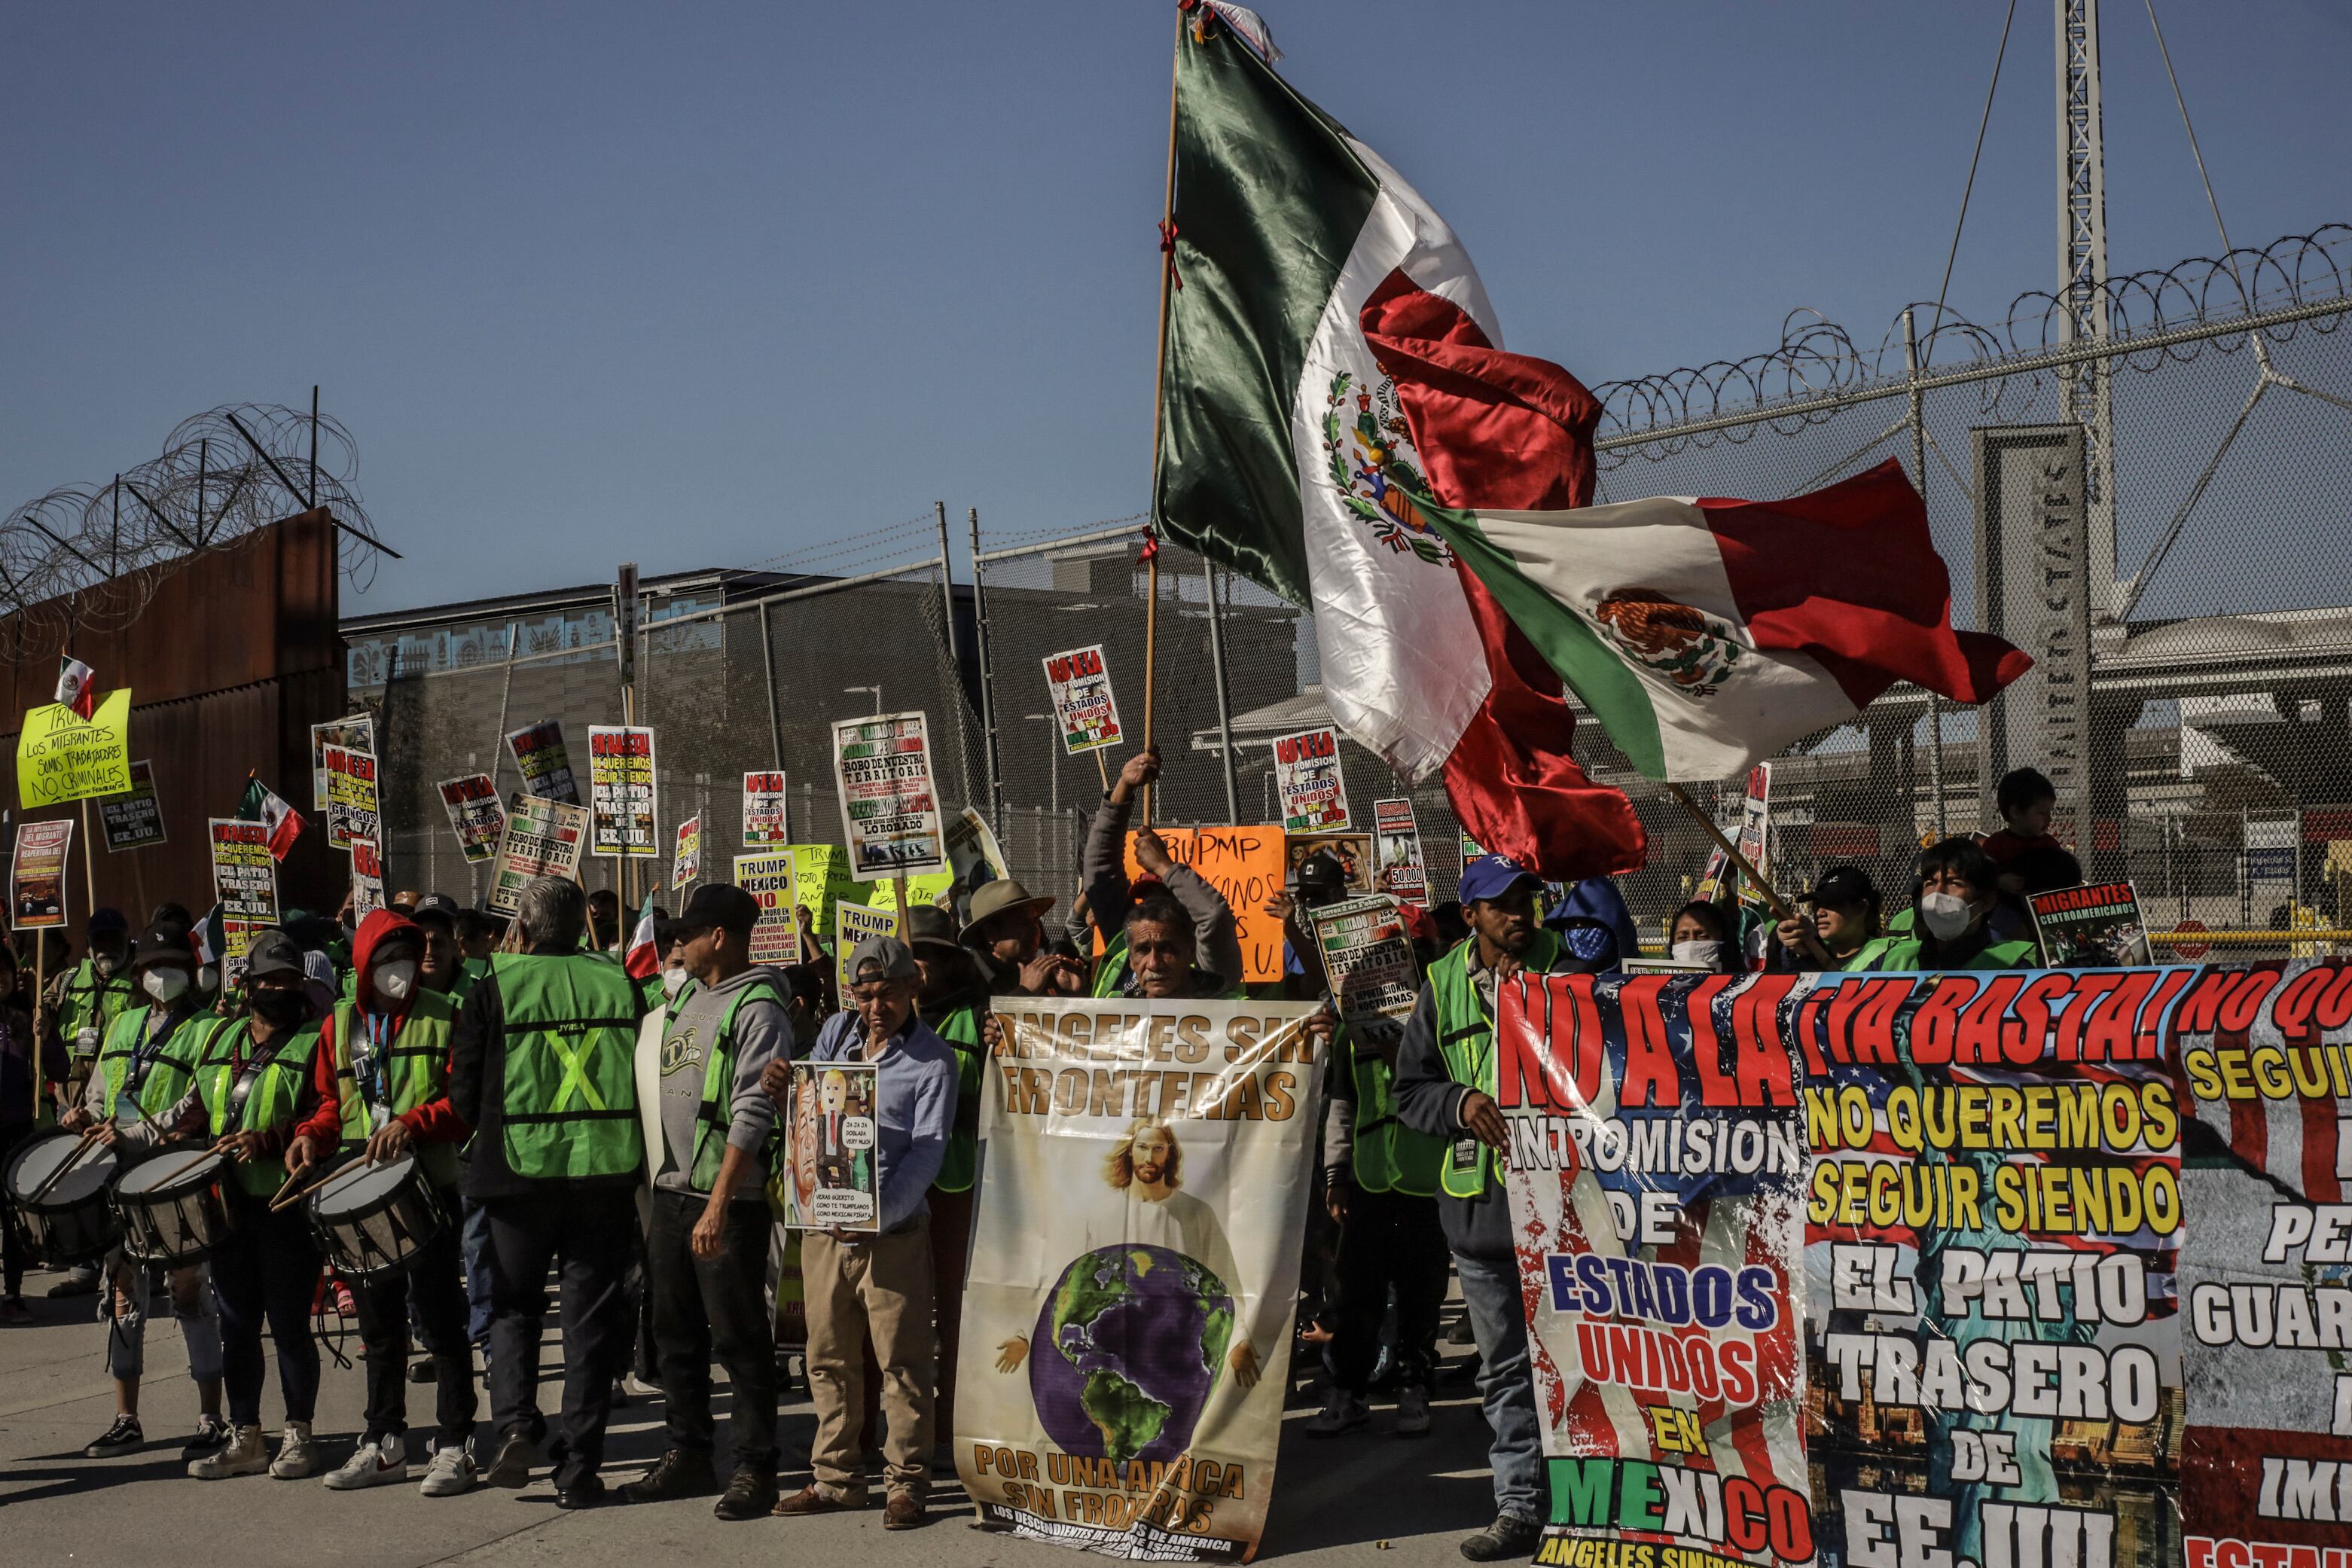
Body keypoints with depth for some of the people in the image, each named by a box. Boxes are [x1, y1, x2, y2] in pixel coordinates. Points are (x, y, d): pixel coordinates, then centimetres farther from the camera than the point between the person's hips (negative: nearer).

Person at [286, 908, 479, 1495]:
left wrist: (411, 1124, -22)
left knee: (440, 1320, -4)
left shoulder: (443, 1018, -1)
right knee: (379, 1326, 13)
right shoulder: (338, 1025, 12)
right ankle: (385, 1444, 23)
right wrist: (312, 1135, -2)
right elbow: (332, 1103, 18)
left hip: (429, 1187, -5)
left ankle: (454, 1446, 3)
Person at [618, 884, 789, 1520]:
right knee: (675, 1330, 14)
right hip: (671, 1188, 8)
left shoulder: (757, 1009, -12)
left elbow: (753, 1114, -19)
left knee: (738, 1336, -2)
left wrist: (718, 1204, -23)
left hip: (728, 1198, -8)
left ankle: (755, 1467, 6)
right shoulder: (680, 995, 13)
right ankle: (689, 1455, 26)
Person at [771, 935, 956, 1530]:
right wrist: (780, 1088, -10)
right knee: (829, 1360, 11)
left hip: (894, 1231, -5)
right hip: (823, 1224, 5)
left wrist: (878, 1213, -22)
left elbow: (927, 1152, -11)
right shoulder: (836, 1032, 10)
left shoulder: (932, 1060, -5)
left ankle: (907, 1484, 8)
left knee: (902, 1363, -1)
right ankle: (836, 1478, 22)